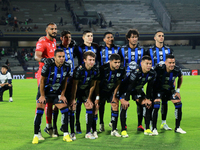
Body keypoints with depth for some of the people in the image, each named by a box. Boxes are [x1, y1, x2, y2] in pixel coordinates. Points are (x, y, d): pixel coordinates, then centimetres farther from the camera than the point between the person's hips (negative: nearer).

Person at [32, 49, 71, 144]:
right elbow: (42, 81, -13)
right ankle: (36, 136, -5)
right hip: (45, 90, -4)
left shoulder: (67, 67, -11)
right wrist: (42, 96, -10)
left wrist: (62, 95, 1)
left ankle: (66, 135, 2)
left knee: (65, 109, -7)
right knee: (39, 110, -12)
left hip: (57, 92, 4)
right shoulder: (48, 66, -24)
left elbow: (65, 81, 3)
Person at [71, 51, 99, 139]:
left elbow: (93, 85, -1)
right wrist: (73, 99, -19)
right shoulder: (79, 69, -29)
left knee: (90, 107, -6)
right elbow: (74, 85, -22)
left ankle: (88, 132, -1)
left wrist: (89, 98, 0)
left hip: (85, 90, 5)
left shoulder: (95, 70, -13)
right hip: (75, 90, -5)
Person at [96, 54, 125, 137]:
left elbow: (118, 83, -3)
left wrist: (114, 95, -5)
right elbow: (97, 83, -17)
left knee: (115, 106, -10)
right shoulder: (103, 69, -28)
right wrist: (97, 96, -16)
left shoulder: (121, 70, -16)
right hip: (102, 90, -2)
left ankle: (114, 130, -7)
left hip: (112, 91, 2)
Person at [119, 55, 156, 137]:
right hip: (125, 88, -6)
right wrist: (126, 100, -29)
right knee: (125, 105, -22)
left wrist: (147, 99, -2)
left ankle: (147, 129, 4)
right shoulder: (136, 72, -34)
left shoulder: (152, 73, -16)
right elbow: (130, 86, -31)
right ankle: (123, 130, -17)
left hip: (138, 89, 6)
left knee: (147, 105, -4)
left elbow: (149, 87, -3)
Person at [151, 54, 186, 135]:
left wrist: (178, 90, 5)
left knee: (178, 104, -5)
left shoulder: (177, 70, -19)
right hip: (158, 89, -4)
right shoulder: (159, 67, -31)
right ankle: (154, 128, -14)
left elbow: (180, 78, 6)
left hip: (170, 89, 4)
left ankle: (177, 128, 10)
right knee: (156, 105, -23)